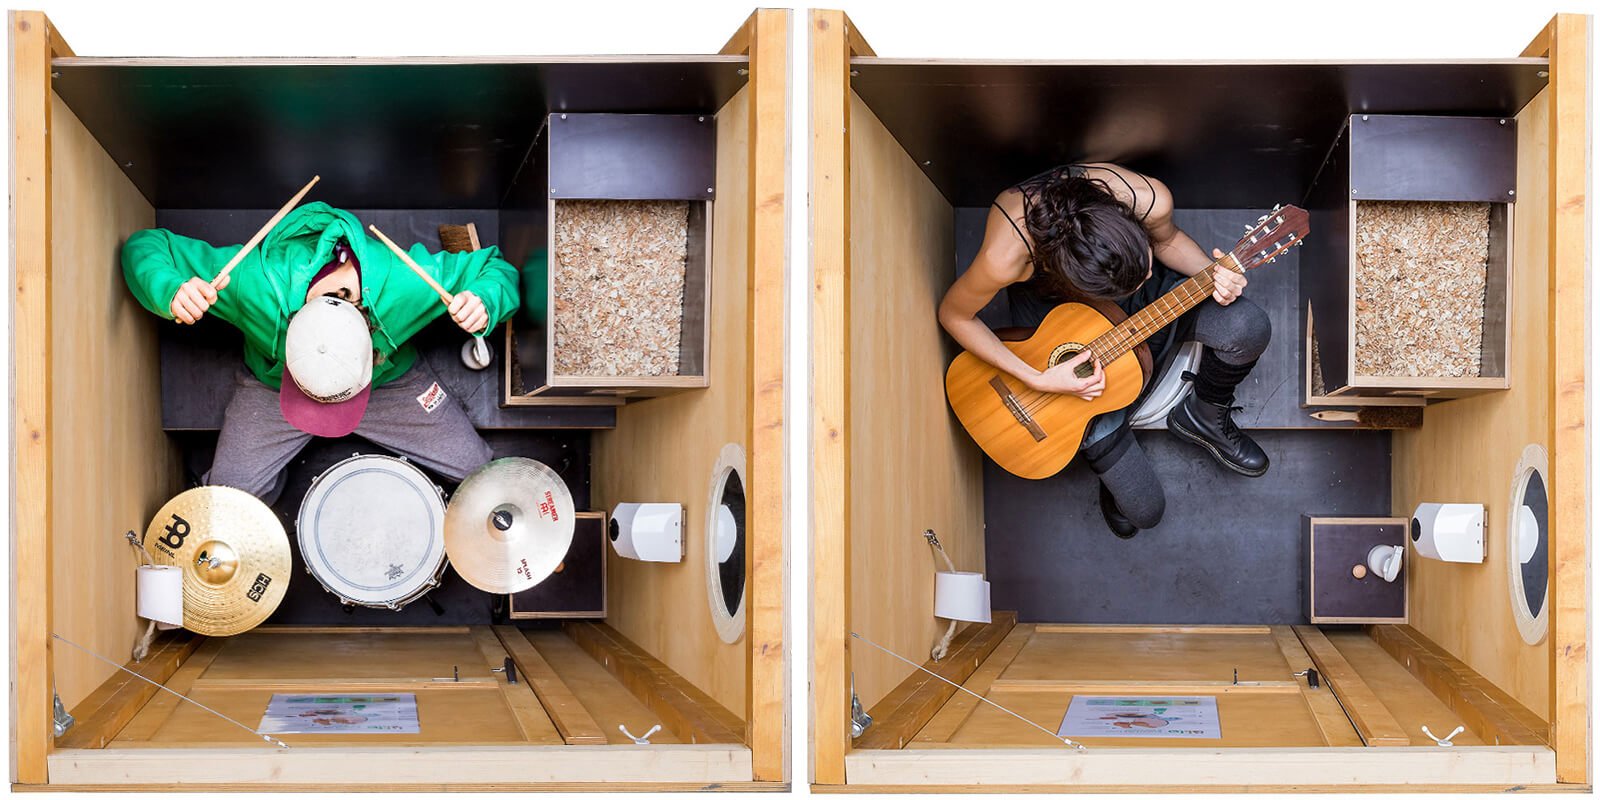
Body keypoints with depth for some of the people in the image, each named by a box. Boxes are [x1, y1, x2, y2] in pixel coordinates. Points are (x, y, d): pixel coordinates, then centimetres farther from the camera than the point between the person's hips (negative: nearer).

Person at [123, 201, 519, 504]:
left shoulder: (405, 282, -43)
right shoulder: (255, 281, -43)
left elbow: (494, 269, -24)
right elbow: (146, 247, -31)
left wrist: (484, 302, -49)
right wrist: (171, 292, -54)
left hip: (390, 378, 1)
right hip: (271, 381, 0)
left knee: (474, 468, -6)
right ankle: (276, 483, 24)